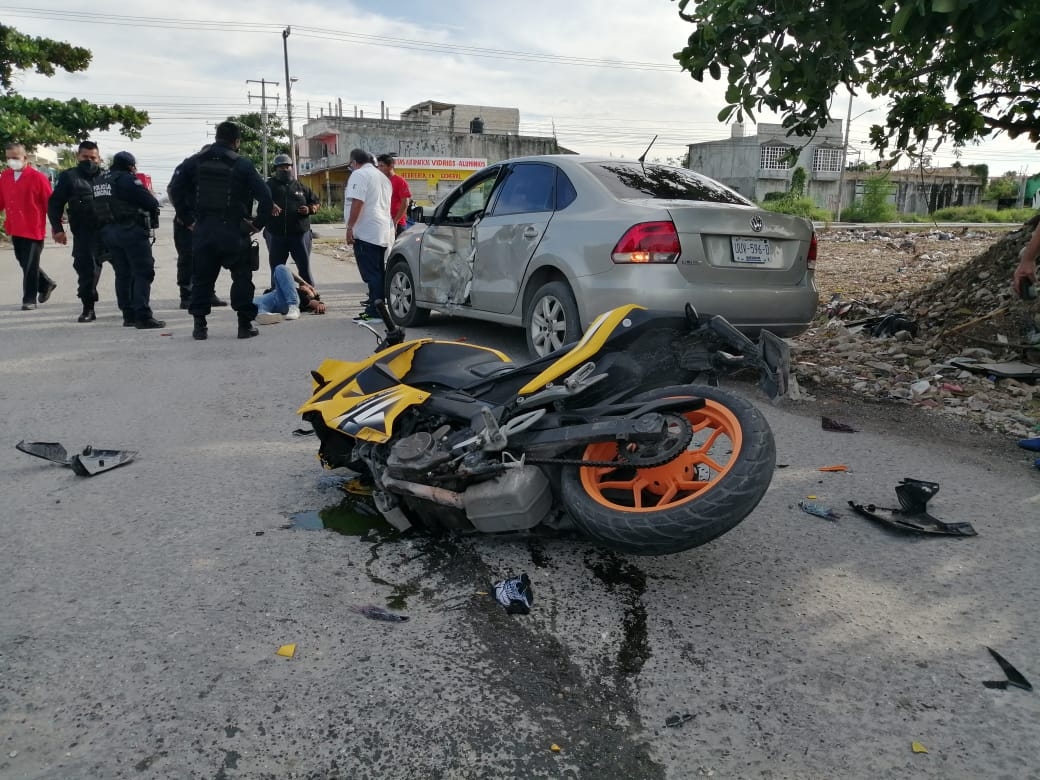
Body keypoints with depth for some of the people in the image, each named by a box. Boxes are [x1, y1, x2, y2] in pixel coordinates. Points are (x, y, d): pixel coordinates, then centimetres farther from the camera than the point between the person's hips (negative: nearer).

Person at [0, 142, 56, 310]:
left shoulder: (37, 177, -11)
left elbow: (50, 203, -9)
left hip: (33, 230, -6)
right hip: (15, 230, 6)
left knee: (30, 266, 0)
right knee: (24, 263, 16)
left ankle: (29, 299, 10)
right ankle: (46, 284, 36)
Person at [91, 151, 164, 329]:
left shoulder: (98, 181, 15)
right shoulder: (126, 179, -10)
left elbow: (96, 208, 15)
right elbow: (152, 202, -13)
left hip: (108, 232, 8)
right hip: (131, 231, -8)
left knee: (122, 274, 13)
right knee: (143, 273, -6)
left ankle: (128, 315, 15)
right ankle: (143, 316, -13)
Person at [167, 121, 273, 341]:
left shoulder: (194, 162, 6)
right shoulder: (242, 165, -4)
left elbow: (174, 190, 2)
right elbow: (265, 196, -10)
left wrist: (187, 220, 6)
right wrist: (258, 223, -2)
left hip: (202, 230, 3)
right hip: (234, 232, -3)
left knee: (202, 278, 11)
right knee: (242, 278, 7)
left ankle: (199, 325, 10)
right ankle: (245, 324, 5)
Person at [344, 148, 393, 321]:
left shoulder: (359, 175, -6)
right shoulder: (382, 177, 23)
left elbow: (357, 202, -18)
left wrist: (350, 227, -16)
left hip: (366, 232, -9)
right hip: (383, 231, 9)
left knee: (371, 273, -10)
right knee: (379, 272, 12)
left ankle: (375, 312, -12)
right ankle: (376, 305, 18)